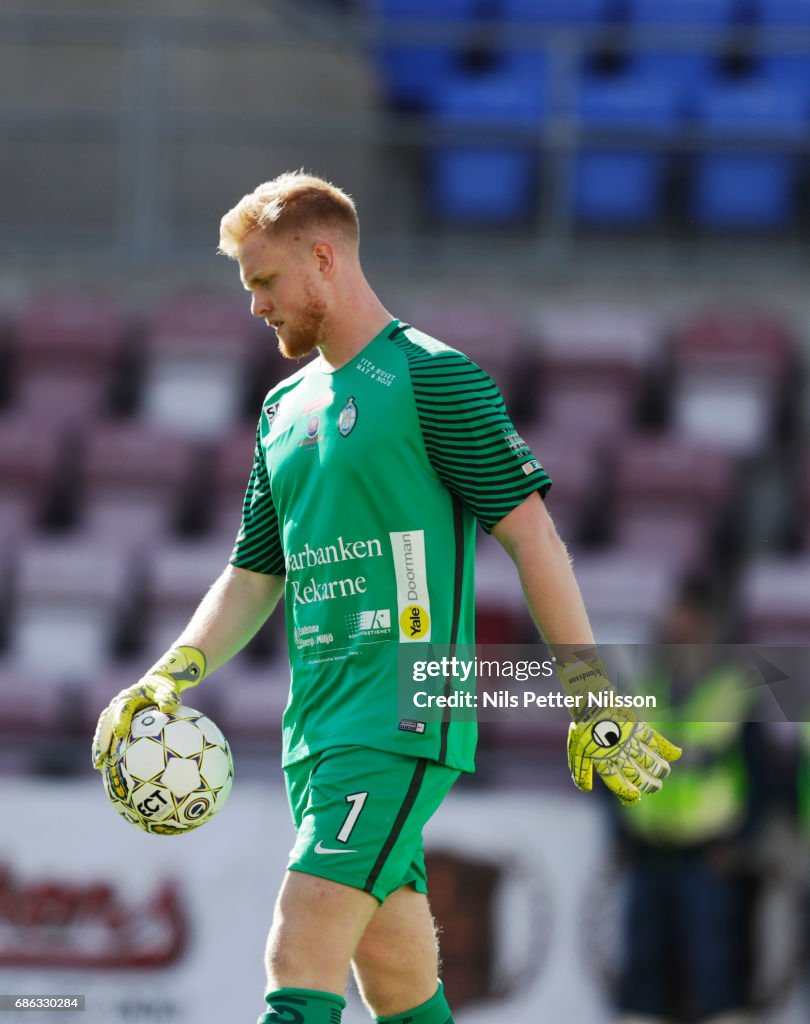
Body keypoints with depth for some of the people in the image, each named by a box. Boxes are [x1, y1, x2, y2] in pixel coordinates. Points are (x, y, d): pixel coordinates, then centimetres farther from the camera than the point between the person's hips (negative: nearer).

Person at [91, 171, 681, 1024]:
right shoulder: (285, 408, 19)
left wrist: (589, 693, -11)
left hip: (405, 716, -8)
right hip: (316, 723, 8)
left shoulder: (429, 378, -5)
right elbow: (253, 575, 23)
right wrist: (170, 678, 6)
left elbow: (529, 530, -7)